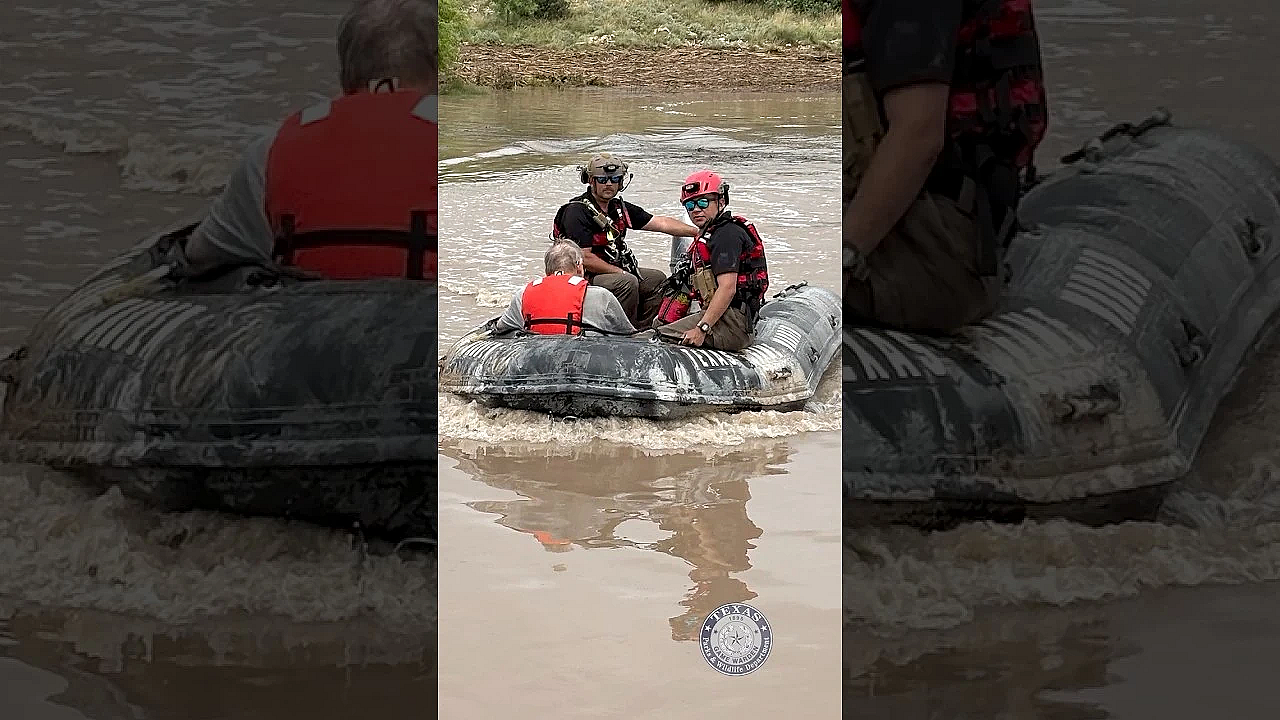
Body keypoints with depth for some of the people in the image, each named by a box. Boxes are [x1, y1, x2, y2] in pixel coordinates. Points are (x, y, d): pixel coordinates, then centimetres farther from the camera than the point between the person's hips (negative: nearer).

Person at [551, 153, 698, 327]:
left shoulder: (619, 208, 9)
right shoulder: (577, 212, -17)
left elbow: (660, 223, 7)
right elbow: (584, 258, -23)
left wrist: (697, 231, -3)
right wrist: (620, 272, -17)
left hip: (615, 270, 9)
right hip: (584, 278, -9)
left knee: (657, 279, 6)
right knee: (627, 282, -30)